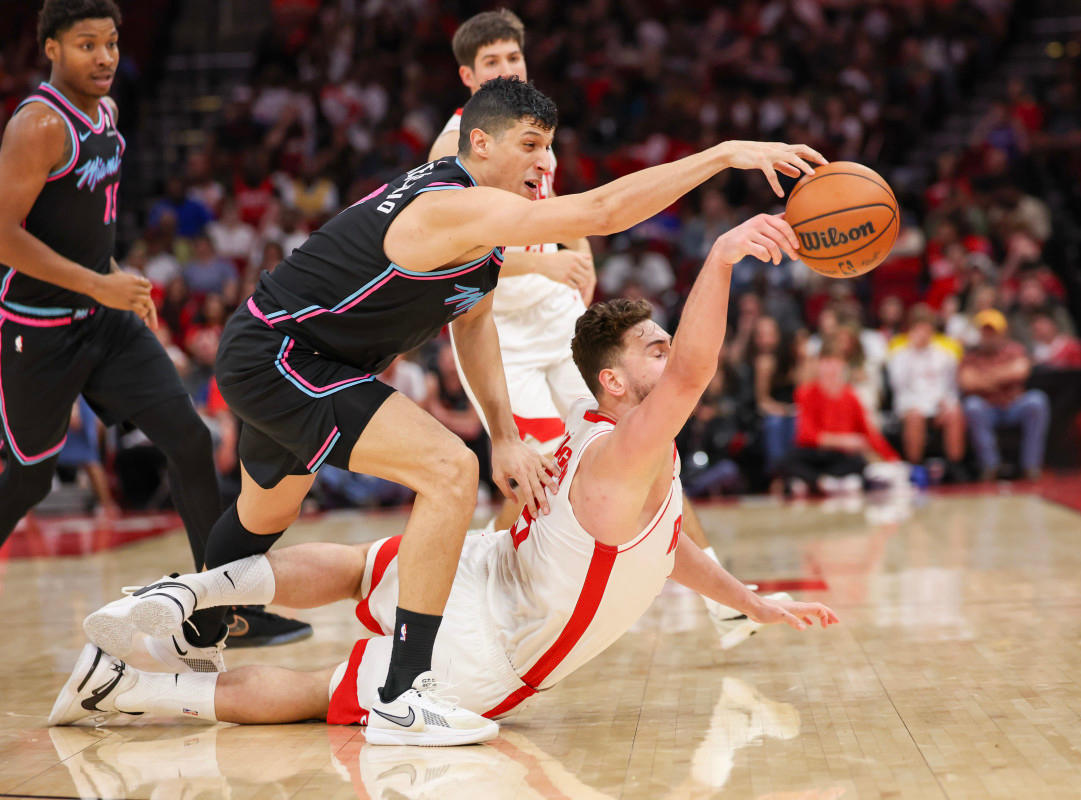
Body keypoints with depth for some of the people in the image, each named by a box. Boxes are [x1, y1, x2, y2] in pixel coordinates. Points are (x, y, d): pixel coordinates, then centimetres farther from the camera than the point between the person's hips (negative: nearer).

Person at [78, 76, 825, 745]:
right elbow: (603, 210, -38)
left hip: (272, 357, 11)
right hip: (276, 357, -11)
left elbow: (473, 318, 13)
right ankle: (402, 696, -18)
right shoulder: (460, 210, -27)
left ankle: (188, 629, 58)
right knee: (450, 471, -21)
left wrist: (507, 437, 4)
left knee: (268, 511, 32)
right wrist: (723, 154, -35)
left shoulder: (473, 214, 5)